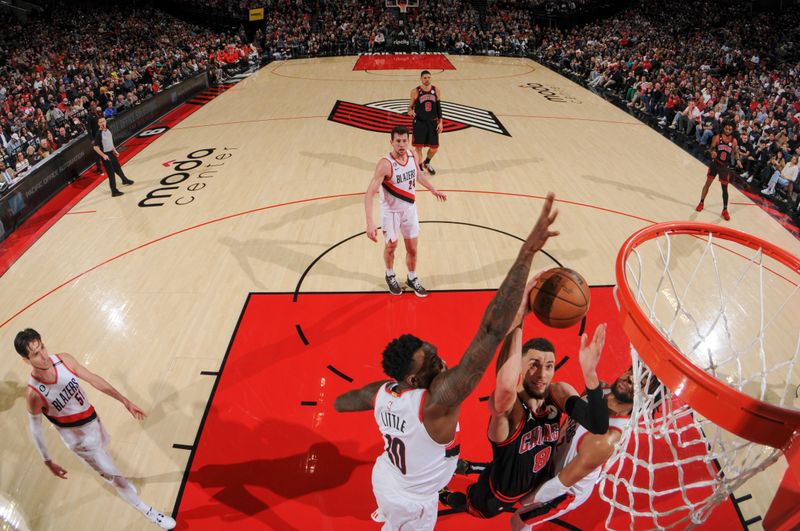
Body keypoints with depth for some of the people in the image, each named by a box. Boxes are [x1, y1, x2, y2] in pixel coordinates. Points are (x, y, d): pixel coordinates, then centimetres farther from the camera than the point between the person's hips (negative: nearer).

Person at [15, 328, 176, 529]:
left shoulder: (64, 360, -20)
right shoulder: (34, 394, -30)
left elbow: (94, 379, -8)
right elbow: (35, 429, -14)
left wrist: (125, 401, -8)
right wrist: (48, 462, -6)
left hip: (93, 420, 5)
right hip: (79, 439, -5)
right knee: (116, 477, 7)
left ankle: (109, 478, 68)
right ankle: (149, 513, 26)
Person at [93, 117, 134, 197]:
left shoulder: (108, 130, 3)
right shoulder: (99, 134, -20)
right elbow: (95, 147, -20)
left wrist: (115, 151, 16)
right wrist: (103, 155, -24)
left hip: (111, 153, 7)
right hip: (105, 155, -7)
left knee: (118, 168, 26)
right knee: (111, 173, -5)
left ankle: (125, 180, 50)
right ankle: (114, 191, 0)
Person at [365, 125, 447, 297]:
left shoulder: (411, 155, -8)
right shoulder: (385, 164, -28)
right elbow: (370, 193, -33)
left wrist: (433, 190, 25)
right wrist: (370, 222, -43)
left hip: (410, 209, 5)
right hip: (391, 211, -4)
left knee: (412, 248, 12)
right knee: (391, 246, 13)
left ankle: (412, 279, 36)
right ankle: (390, 276, 42)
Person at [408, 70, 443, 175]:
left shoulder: (436, 91, 3)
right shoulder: (415, 91, -5)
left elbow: (439, 107, 8)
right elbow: (410, 106, 3)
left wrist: (440, 122, 2)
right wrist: (410, 111, -21)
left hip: (433, 123, 3)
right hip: (419, 122, -3)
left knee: (434, 148, 7)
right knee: (418, 147, -2)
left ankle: (426, 163, 36)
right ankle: (419, 168, 17)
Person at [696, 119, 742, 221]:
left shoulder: (734, 141, -1)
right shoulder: (717, 137, -6)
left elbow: (735, 152, 9)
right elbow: (710, 148, -7)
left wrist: (737, 160, -10)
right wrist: (712, 152, -30)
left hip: (725, 166, 1)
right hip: (715, 163, -1)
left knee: (724, 188, 3)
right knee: (708, 184, 9)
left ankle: (725, 210, 11)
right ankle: (701, 203, 29)